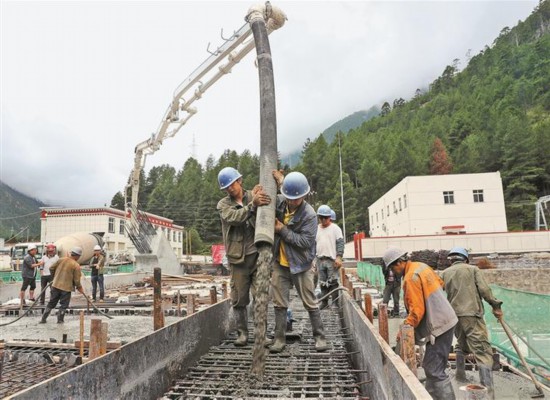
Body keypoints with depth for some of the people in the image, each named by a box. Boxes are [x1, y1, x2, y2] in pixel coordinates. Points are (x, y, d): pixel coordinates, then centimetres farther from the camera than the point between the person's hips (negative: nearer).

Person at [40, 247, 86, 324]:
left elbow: (51, 268, 9)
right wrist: (79, 287, 6)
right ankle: (60, 319, 16)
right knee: (64, 304, 11)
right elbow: (76, 280, -12)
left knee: (51, 302, 18)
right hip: (66, 287, -5)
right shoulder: (76, 265, -14)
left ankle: (43, 319, 23)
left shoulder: (62, 259, 0)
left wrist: (55, 277, 26)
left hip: (56, 285, 5)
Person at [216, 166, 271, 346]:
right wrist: (253, 204, -29)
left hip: (257, 254, 0)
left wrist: (259, 196, -17)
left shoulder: (255, 196, 8)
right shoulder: (223, 204, 7)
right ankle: (242, 333, 19)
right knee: (239, 299, 6)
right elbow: (234, 218, -14)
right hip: (238, 257, 1)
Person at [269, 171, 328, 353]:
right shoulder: (279, 202, -4)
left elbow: (306, 242, -21)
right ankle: (280, 339, 20)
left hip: (300, 264, -4)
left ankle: (320, 337, 21)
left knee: (310, 302, 7)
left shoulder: (309, 214, -18)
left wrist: (283, 230, -21)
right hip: (280, 263, 4)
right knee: (279, 303, 9)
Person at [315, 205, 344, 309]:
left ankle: (335, 302, 4)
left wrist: (339, 257, -16)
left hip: (332, 260, -5)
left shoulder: (335, 228, -1)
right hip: (320, 260, 5)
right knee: (322, 283, 9)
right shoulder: (316, 229, 13)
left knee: (333, 282, -3)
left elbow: (340, 243, -6)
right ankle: (324, 302, 17)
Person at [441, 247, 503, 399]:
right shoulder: (473, 269, 5)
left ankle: (460, 374, 38)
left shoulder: (444, 273, 13)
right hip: (472, 314, -4)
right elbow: (484, 289, -5)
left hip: (454, 315, 5)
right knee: (483, 351, -8)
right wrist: (495, 305, 3)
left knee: (462, 345, 28)